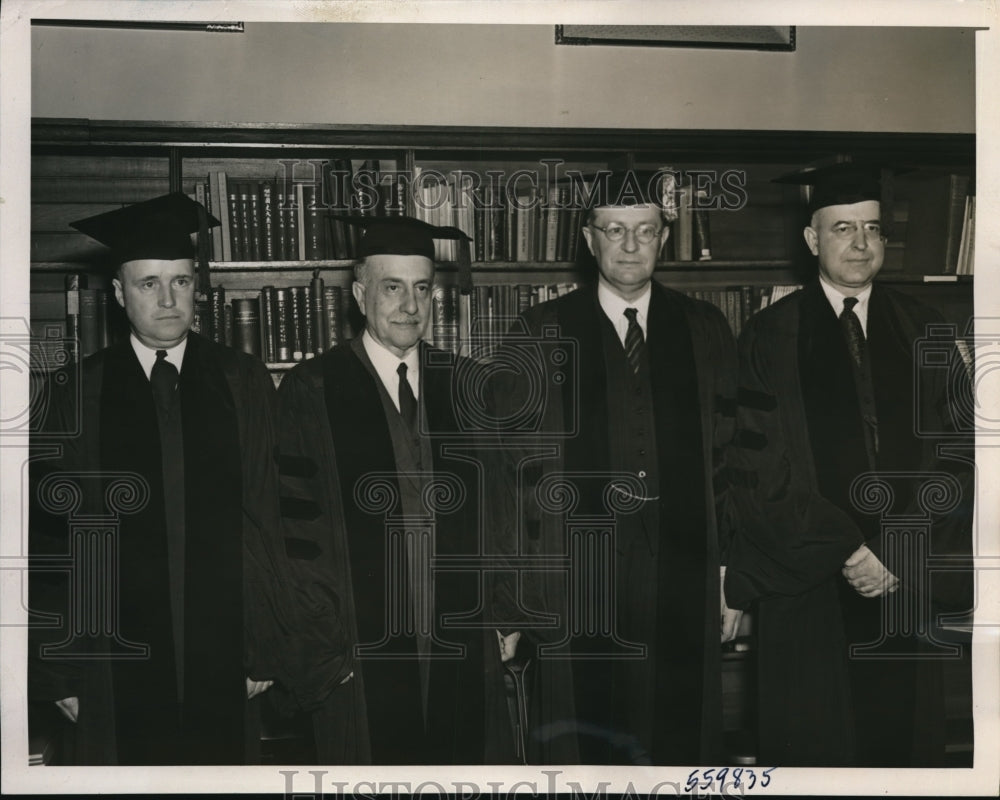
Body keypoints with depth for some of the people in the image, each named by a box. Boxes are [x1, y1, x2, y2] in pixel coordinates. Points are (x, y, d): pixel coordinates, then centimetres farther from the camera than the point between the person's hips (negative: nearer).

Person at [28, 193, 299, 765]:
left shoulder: (244, 383, 3)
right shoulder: (77, 394, 0)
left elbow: (263, 521, 2)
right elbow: (49, 539, 1)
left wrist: (264, 648, -1)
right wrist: (58, 672, -1)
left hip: (221, 654, 1)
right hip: (114, 663, 0)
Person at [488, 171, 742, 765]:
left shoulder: (705, 330, 8)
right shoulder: (543, 335, 1)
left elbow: (733, 459, 8)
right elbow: (513, 474, -2)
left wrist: (733, 574, 4)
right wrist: (509, 603, -4)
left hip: (685, 598, 2)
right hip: (574, 600, -2)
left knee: (685, 744, 9)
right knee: (580, 755, 6)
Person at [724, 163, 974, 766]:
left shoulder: (922, 333, 7)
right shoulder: (772, 338, -1)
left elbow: (954, 457, 1)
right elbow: (762, 467, -7)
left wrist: (903, 555, -11)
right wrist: (844, 552, -13)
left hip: (910, 587, 2)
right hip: (808, 587, -2)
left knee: (904, 734, 9)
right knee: (814, 740, 6)